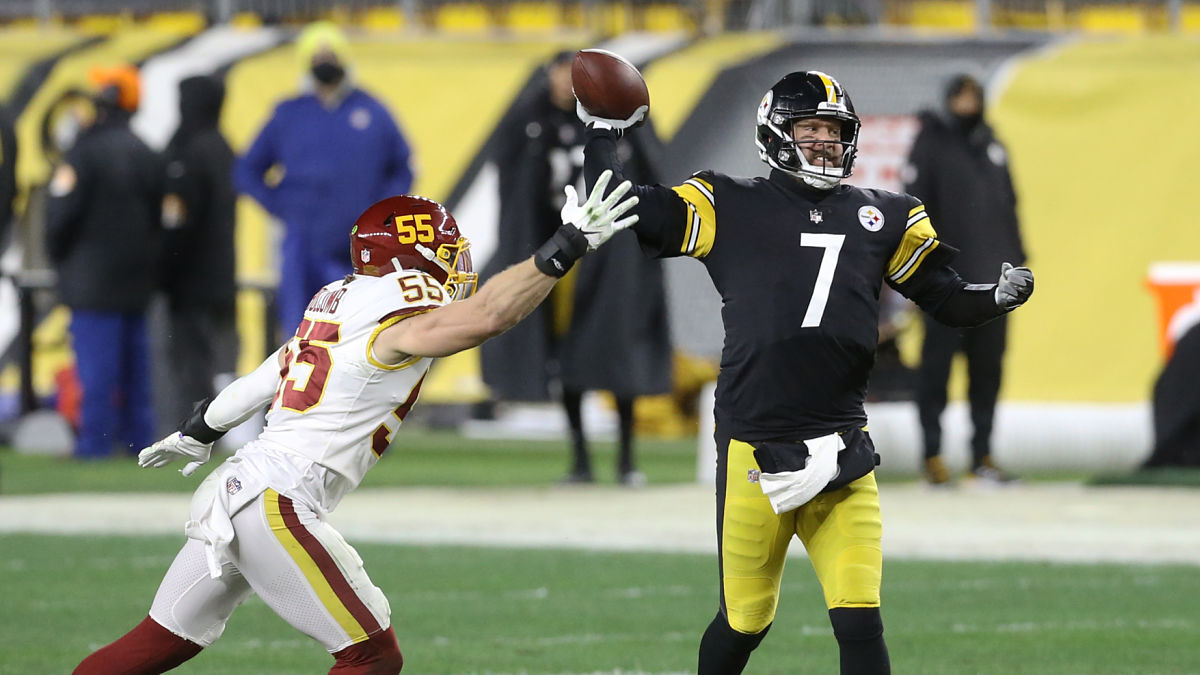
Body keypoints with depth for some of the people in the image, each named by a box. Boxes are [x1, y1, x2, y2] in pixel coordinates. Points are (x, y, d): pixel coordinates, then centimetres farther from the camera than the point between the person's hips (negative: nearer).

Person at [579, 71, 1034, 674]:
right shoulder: (732, 210, 5)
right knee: (744, 623, 8)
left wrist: (999, 297, -4)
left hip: (840, 453, 2)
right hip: (754, 454, -2)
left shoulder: (882, 218, 14)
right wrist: (603, 132, 2)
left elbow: (948, 300, 15)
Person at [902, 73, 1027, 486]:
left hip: (990, 280, 6)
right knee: (937, 363, -4)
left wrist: (1016, 259, 15)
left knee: (988, 367, 7)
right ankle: (932, 454, 0)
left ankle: (982, 455, 13)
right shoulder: (931, 143, -3)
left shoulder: (990, 145, 14)